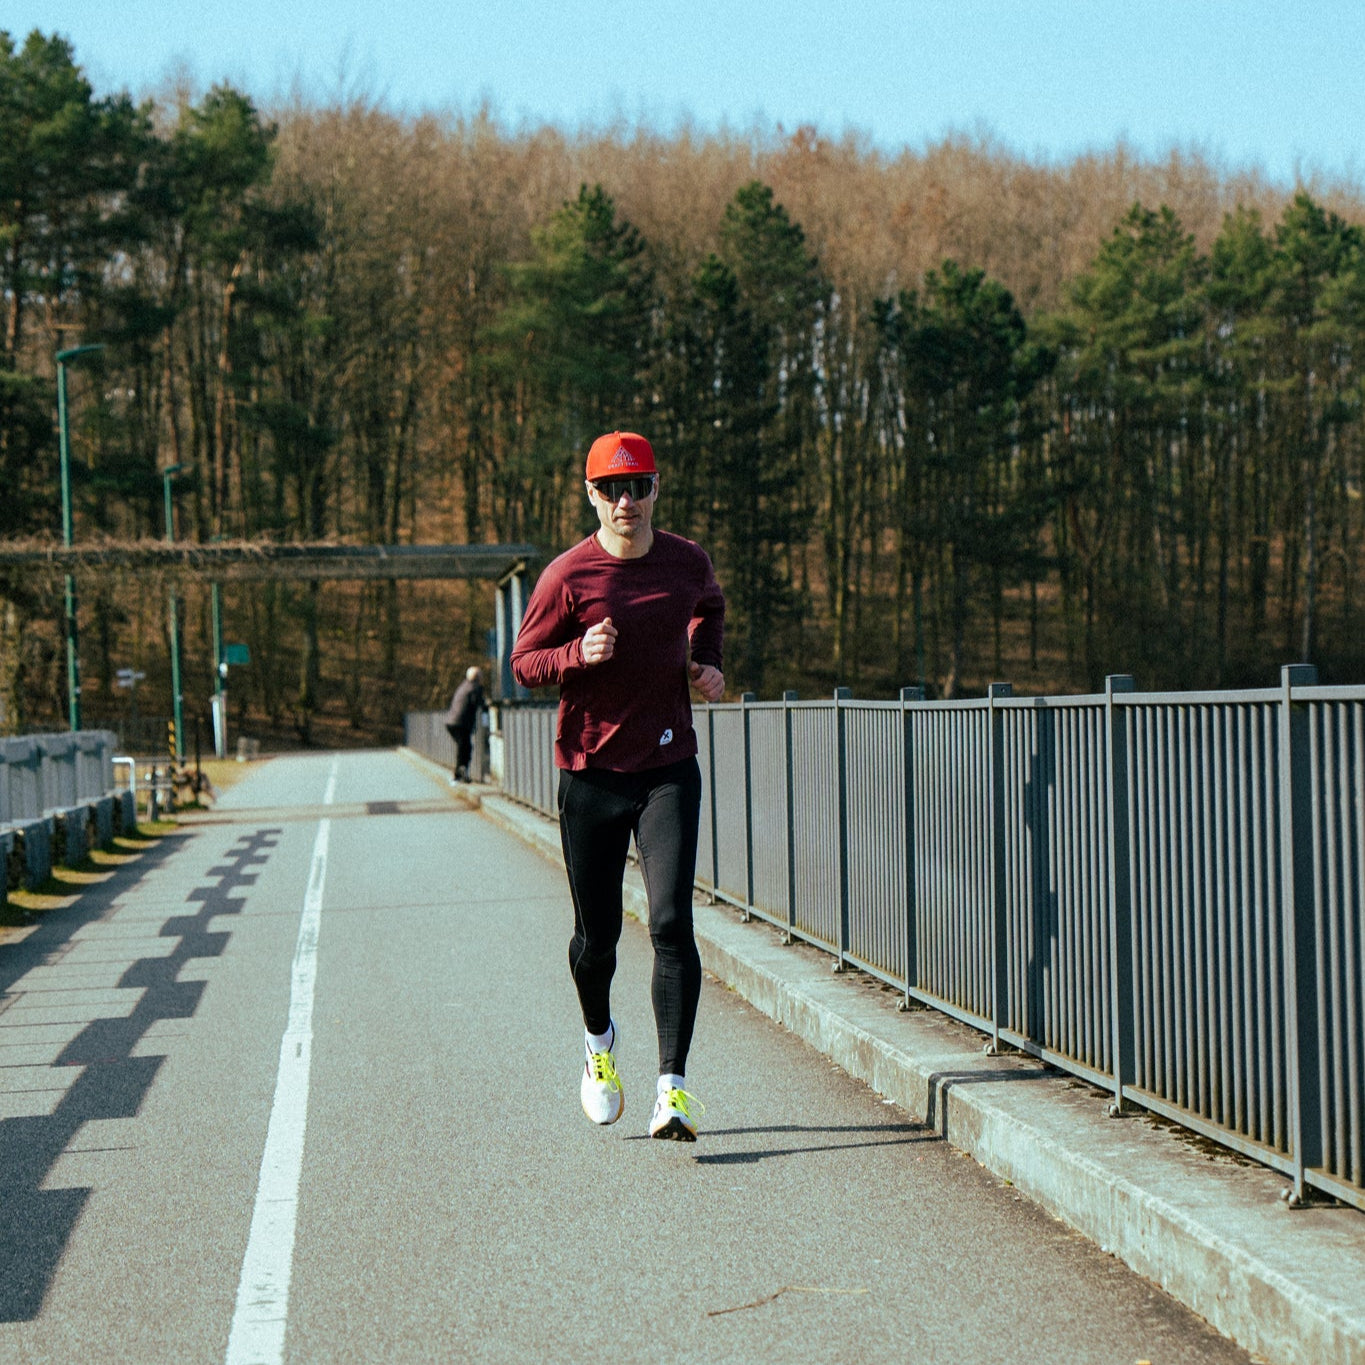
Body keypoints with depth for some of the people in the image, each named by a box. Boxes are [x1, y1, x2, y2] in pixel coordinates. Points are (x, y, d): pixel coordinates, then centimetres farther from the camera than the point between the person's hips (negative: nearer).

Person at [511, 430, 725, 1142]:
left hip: (669, 768, 1)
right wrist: (580, 653, -19)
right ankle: (599, 1041, 40)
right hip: (591, 771, -1)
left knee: (672, 922, -13)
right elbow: (524, 663, 0)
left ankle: (673, 1089, -14)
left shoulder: (688, 563, 3)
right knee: (596, 933, 9)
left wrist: (705, 663, 9)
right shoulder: (567, 575, -7)